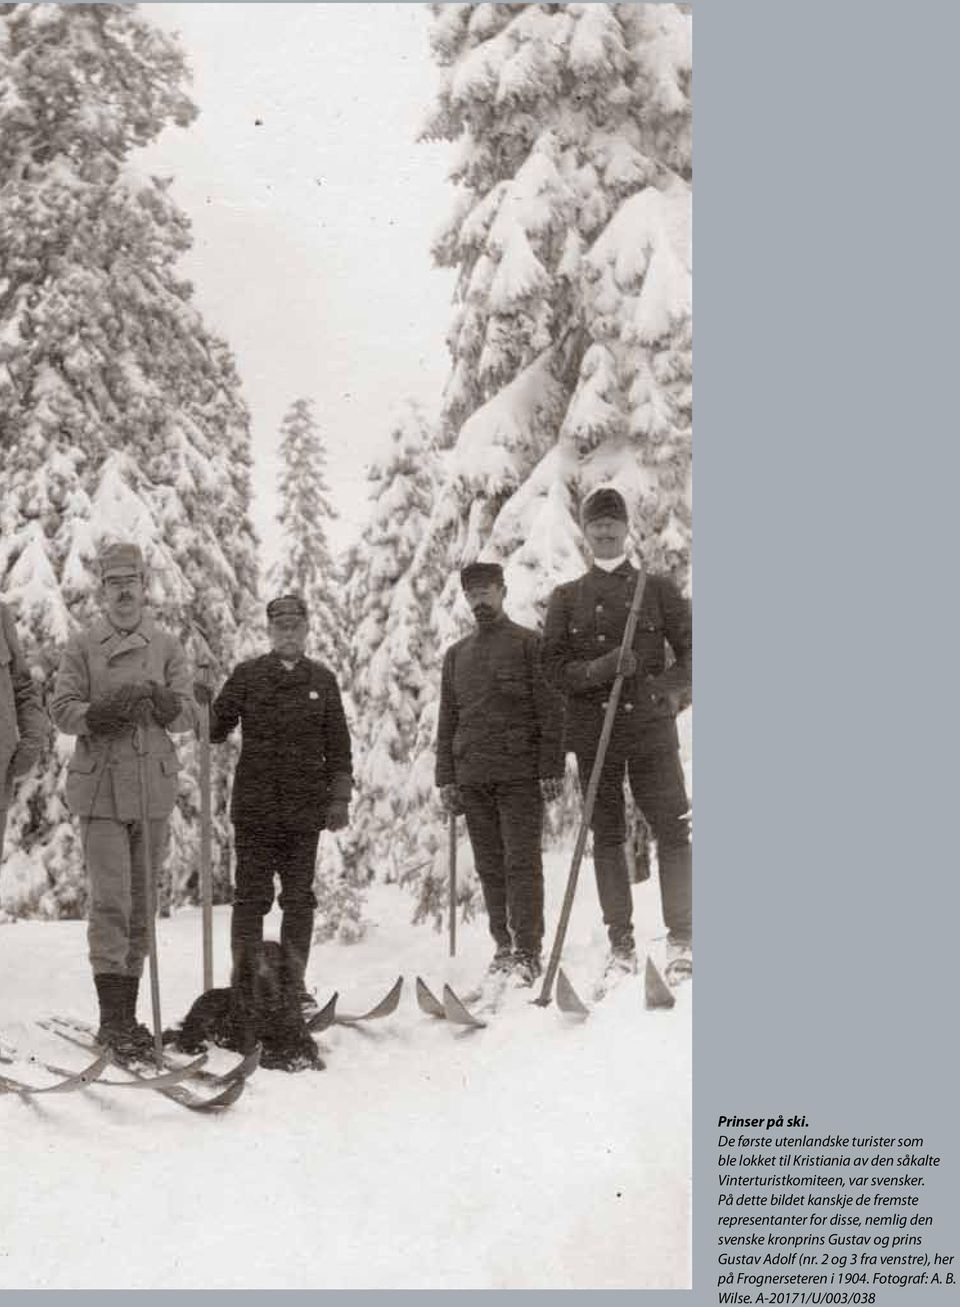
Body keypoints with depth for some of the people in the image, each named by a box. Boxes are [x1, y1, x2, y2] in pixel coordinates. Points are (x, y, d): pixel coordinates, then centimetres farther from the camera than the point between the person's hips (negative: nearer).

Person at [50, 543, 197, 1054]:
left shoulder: (167, 647, 8)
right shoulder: (81, 646, 3)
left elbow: (188, 716, 1)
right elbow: (61, 709, -3)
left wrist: (162, 701, -20)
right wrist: (102, 712, -21)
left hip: (154, 788, 3)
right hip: (101, 787, -3)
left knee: (142, 903, 8)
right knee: (110, 901, -10)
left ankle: (127, 1013, 18)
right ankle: (113, 1017, -5)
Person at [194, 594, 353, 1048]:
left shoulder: (322, 680, 9)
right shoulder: (247, 675, 4)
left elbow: (338, 744, 11)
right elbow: (217, 729, 0)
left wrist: (339, 797, 6)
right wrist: (203, 706, -21)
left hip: (305, 807, 2)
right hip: (255, 806, -2)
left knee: (299, 899, 7)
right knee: (251, 896, 0)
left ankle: (293, 984, 17)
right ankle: (245, 983, 7)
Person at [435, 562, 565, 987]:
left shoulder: (529, 644, 2)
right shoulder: (456, 655, 17)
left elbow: (551, 711, -3)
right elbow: (447, 721, 19)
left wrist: (552, 769, -10)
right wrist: (446, 778, 11)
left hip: (520, 774, -5)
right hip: (473, 777, 5)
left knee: (522, 863, -6)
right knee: (490, 868, 7)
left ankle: (528, 953, -4)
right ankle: (504, 947, 14)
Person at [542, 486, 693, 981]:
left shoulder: (657, 589, 9)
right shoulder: (567, 597, 10)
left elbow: (689, 652, 6)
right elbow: (554, 667, 2)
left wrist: (665, 687, -13)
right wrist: (601, 668, -16)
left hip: (651, 729, -1)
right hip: (594, 731, 1)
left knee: (672, 831, -7)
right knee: (607, 837, 4)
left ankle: (681, 938, 1)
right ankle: (620, 944, 10)